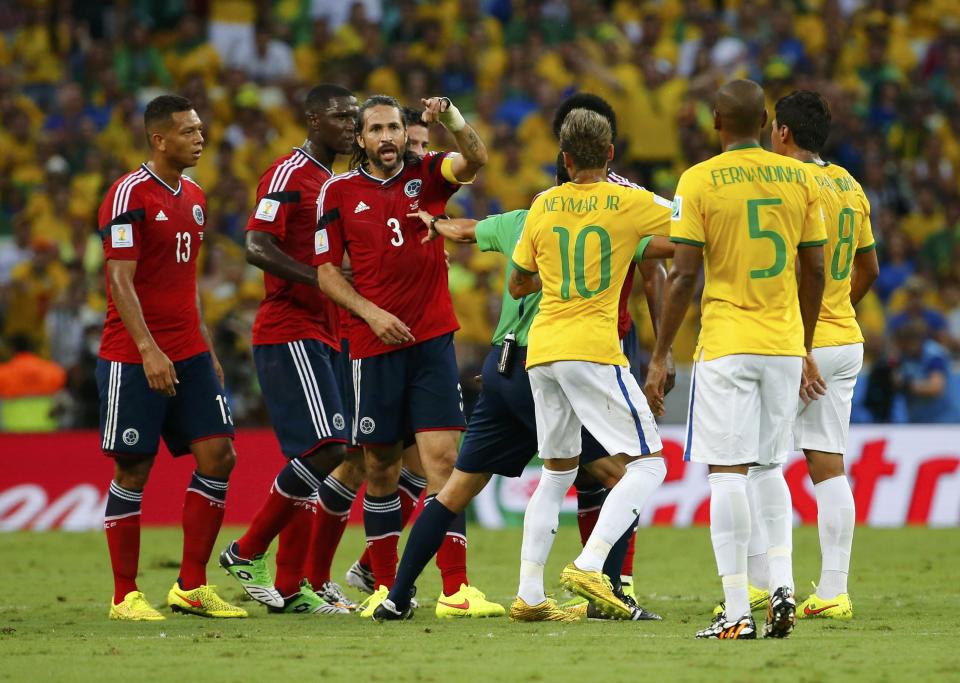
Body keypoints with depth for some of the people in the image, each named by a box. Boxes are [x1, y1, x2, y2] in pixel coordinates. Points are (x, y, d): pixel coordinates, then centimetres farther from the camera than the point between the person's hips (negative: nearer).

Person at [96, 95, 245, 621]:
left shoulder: (192, 197, 14)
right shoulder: (130, 194, -11)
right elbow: (120, 281, -16)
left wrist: (207, 351, 19)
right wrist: (148, 349, -24)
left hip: (189, 356, 7)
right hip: (133, 359, -7)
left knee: (217, 456, -2)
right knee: (132, 472, -2)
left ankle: (191, 587, 6)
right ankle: (125, 596, 7)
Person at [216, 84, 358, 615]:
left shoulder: (337, 183, 20)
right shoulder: (288, 174, -9)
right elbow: (258, 247, -19)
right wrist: (322, 279, -22)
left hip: (323, 336, 9)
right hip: (289, 334, -9)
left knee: (307, 460, 7)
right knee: (326, 447, -17)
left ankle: (292, 586, 9)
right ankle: (246, 552, -7)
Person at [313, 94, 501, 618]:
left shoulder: (427, 174, 5)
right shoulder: (338, 193, 4)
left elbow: (475, 159, -14)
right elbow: (326, 272, 4)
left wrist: (453, 121, -34)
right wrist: (371, 313, -9)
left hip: (432, 339, 0)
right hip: (374, 347, 0)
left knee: (442, 457, -9)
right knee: (380, 466, 6)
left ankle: (455, 589, -11)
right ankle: (384, 585, 18)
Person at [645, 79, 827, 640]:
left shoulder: (699, 182, -6)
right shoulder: (800, 179, 5)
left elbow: (683, 276, -8)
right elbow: (814, 271, 9)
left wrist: (660, 356, -1)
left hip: (726, 345, -4)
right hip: (786, 343, 4)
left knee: (728, 473, -3)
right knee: (770, 468, 18)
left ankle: (737, 612, -6)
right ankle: (782, 583, 2)